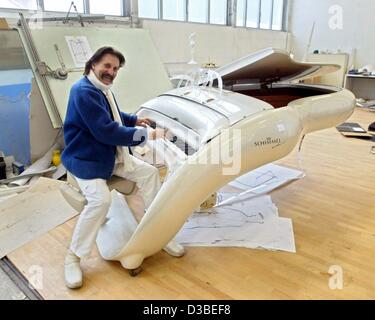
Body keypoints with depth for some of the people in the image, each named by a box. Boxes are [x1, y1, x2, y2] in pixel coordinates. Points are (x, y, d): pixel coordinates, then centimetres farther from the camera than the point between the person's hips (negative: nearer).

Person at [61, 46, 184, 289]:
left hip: (111, 155, 10)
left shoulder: (102, 89, 11)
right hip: (86, 158, -9)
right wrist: (146, 135, -23)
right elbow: (107, 131, -28)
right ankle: (74, 257, -7)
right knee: (101, 199, -31)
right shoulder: (84, 91, -21)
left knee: (149, 172, -1)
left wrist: (135, 120, 15)